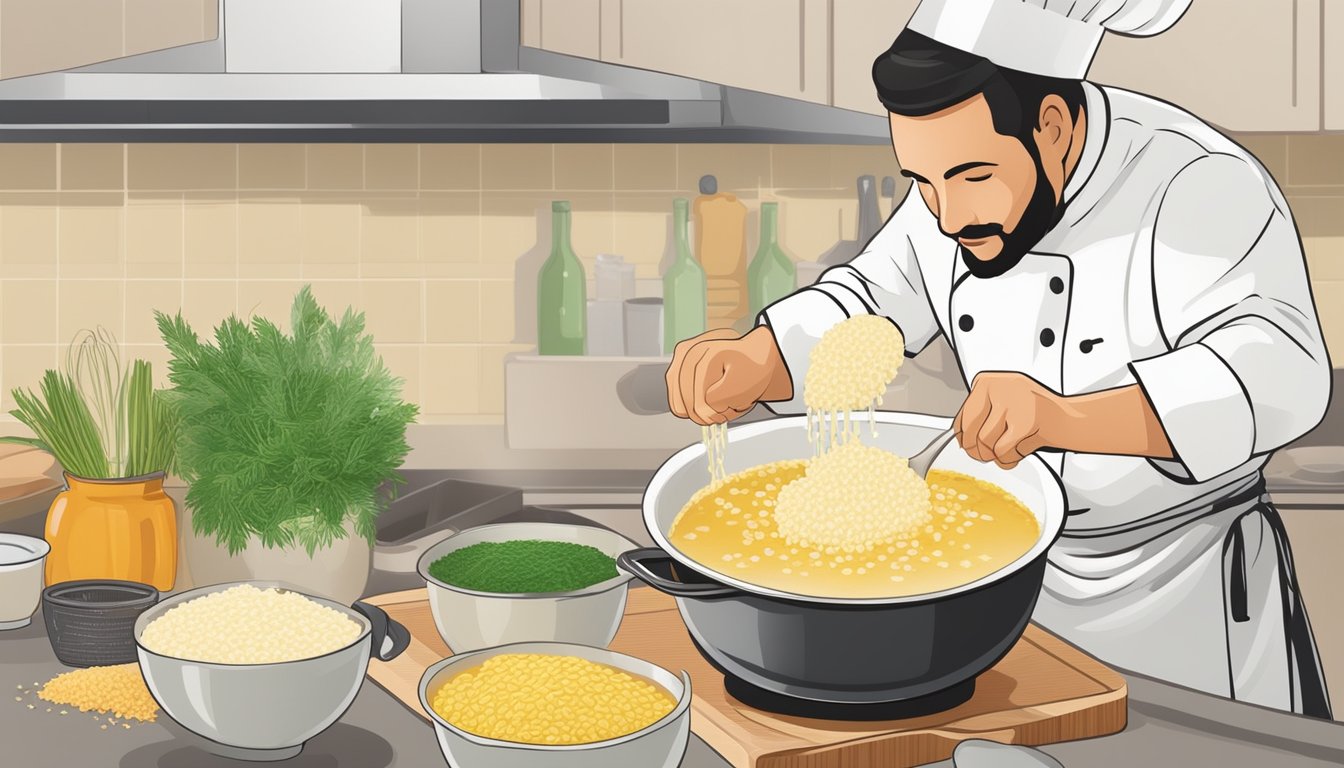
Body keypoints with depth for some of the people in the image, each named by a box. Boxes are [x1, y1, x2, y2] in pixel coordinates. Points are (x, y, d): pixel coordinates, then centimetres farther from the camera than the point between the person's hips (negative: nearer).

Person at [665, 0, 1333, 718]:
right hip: (1023, 572, 6)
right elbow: (871, 303, 0)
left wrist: (1068, 419, -55)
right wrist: (752, 364, -21)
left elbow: (1277, 369, -40)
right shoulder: (970, 170, -6)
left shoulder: (1204, 189, -27)